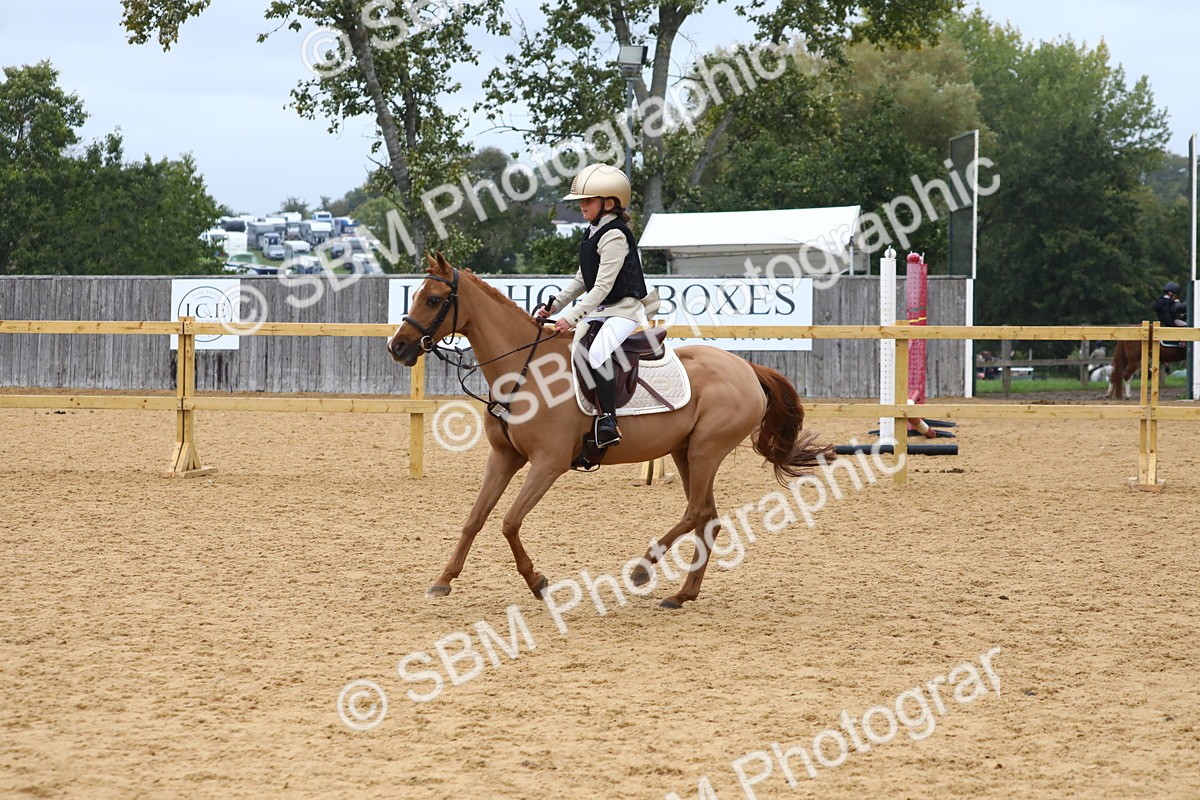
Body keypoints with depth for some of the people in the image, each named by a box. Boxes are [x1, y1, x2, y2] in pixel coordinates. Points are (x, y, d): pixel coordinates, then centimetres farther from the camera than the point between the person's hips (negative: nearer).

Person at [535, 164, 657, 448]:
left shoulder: (614, 236, -17)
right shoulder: (592, 233, 13)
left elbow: (603, 286, -21)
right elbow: (582, 280, 20)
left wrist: (572, 318, -23)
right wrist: (555, 305, 11)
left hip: (624, 309, -11)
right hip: (599, 310, 11)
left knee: (596, 353, -35)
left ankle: (607, 420, -33)